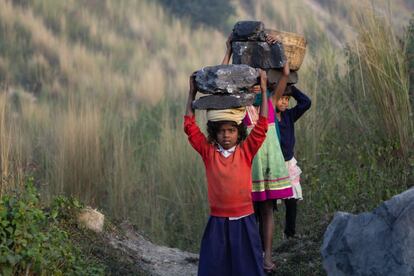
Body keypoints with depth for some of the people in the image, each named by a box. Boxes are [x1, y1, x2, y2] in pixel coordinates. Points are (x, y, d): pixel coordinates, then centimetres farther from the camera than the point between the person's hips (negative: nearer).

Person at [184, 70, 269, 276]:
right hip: (217, 222, 1)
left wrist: (263, 91, -10)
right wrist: (192, 93, -3)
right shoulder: (208, 153, 0)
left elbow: (261, 126, -8)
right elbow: (190, 127, -2)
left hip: (243, 221, -1)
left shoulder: (246, 152, -2)